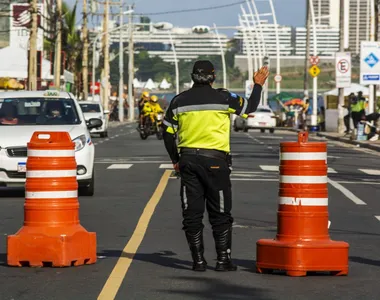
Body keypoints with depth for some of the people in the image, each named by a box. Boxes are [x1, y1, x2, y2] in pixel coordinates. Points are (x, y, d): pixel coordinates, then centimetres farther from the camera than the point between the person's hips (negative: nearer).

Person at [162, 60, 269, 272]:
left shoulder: (179, 101, 5)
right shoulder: (223, 98, -4)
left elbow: (168, 133, 8)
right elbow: (250, 107, 9)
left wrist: (175, 160, 20)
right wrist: (258, 85, 25)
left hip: (187, 160, 3)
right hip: (215, 160, -3)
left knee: (192, 213, 6)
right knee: (220, 213, 6)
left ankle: (198, 260, 5)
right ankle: (223, 259, 5)